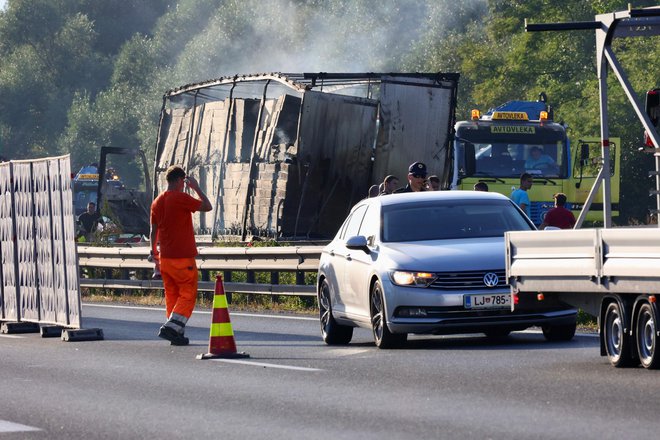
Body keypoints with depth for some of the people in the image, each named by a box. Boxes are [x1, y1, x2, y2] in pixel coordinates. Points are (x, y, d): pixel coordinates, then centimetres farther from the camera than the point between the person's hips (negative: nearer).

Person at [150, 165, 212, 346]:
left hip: (165, 258, 7)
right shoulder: (181, 198, -13)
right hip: (183, 259, -7)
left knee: (172, 295, 12)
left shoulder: (157, 202, 8)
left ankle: (176, 333, 12)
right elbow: (207, 207, -8)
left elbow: (154, 229, 14)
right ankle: (171, 327, -14)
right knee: (188, 294, -2)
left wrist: (154, 249, 26)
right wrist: (196, 188, 3)